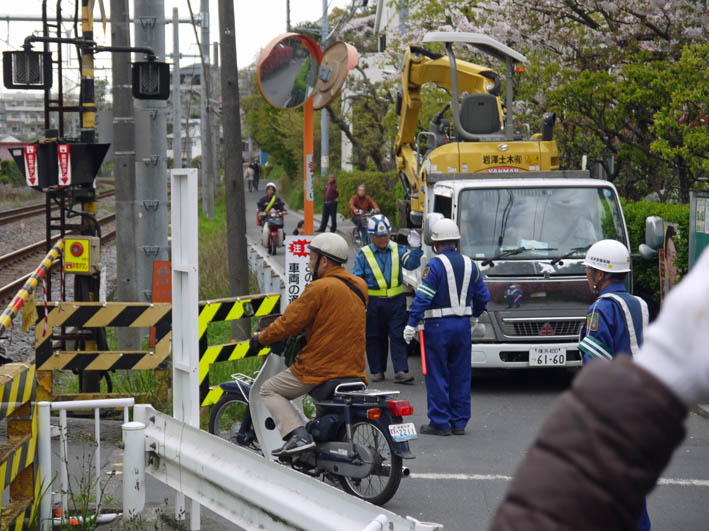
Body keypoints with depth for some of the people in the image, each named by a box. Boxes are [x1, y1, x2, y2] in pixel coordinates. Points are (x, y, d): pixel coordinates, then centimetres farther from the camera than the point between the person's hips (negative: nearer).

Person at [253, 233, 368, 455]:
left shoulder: (320, 288, -14)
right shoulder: (359, 286, 10)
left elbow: (290, 322, -11)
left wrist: (261, 339, 3)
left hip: (320, 368, -8)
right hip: (354, 368, 8)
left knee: (269, 390, 5)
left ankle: (298, 435, -13)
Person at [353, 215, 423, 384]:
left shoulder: (398, 250, 5)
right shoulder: (363, 255, 0)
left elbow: (411, 264, -6)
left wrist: (415, 249, -22)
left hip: (396, 300, 0)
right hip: (373, 302, 0)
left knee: (398, 336, -4)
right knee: (374, 338, 7)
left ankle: (401, 371, -7)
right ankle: (377, 371, 18)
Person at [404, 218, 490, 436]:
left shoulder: (435, 265, -11)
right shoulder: (469, 265, 8)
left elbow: (423, 297, -16)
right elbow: (483, 296, 15)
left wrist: (412, 324, -13)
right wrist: (474, 313, 33)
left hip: (438, 326, -6)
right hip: (463, 324, 6)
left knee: (437, 376, 0)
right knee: (460, 375, 11)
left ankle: (440, 422, 0)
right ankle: (459, 422, 14)